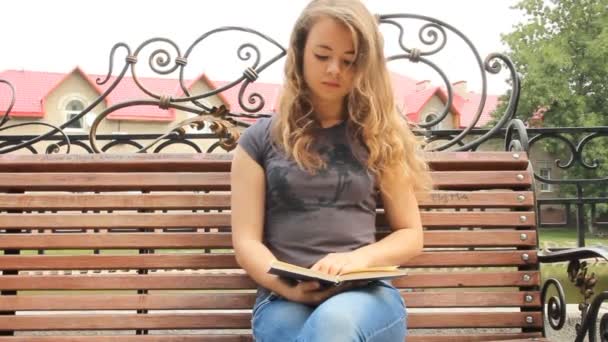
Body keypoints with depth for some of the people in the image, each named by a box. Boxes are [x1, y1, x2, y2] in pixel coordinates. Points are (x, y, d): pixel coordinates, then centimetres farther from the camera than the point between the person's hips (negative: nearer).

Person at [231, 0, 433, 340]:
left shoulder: (380, 137, 14)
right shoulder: (261, 139, 11)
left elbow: (411, 234, 14)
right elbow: (247, 241, 4)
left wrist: (358, 258, -7)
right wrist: (289, 287, -16)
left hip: (367, 294, 0)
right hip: (284, 298, 0)